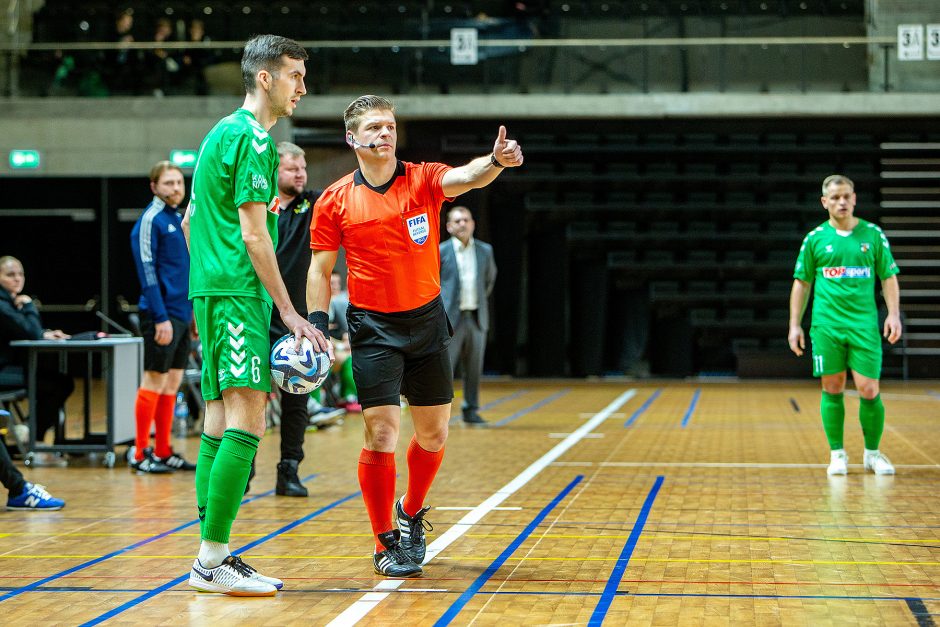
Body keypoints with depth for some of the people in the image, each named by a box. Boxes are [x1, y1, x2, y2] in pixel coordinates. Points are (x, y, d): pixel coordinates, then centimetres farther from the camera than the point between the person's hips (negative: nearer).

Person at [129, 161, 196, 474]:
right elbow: (147, 270, -16)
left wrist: (195, 308, 16)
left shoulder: (179, 218, 15)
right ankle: (141, 453, 1)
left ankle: (163, 452, 15)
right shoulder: (151, 219, -10)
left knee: (172, 382, 10)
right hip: (162, 314, -8)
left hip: (182, 313, 8)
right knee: (155, 380, -5)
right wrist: (161, 317, -20)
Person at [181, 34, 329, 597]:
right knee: (247, 423, -13)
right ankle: (213, 559, -15)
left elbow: (192, 220, 25)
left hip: (211, 289, 10)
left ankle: (213, 556, 8)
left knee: (221, 421, 8)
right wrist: (289, 312, -14)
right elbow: (253, 233, -15)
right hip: (239, 293, -10)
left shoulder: (222, 131, 20)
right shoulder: (253, 136, -10)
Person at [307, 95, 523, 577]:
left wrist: (496, 161, -44)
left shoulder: (424, 180, -2)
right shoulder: (335, 201, -2)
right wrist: (317, 325, -9)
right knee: (381, 433, -10)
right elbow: (320, 270, 3)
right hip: (374, 327, -2)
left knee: (434, 433, 9)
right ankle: (385, 543, 4)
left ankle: (411, 511, 36)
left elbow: (467, 176, -22)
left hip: (427, 320, 2)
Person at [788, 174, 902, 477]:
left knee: (869, 390, -4)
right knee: (832, 389, 2)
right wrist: (794, 324, 6)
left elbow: (889, 277, 9)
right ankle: (837, 454, 13)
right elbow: (801, 283, 10)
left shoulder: (873, 235, 5)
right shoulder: (815, 238, 5)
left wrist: (893, 314, -3)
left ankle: (873, 453, 12)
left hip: (864, 324, 0)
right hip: (826, 325, 0)